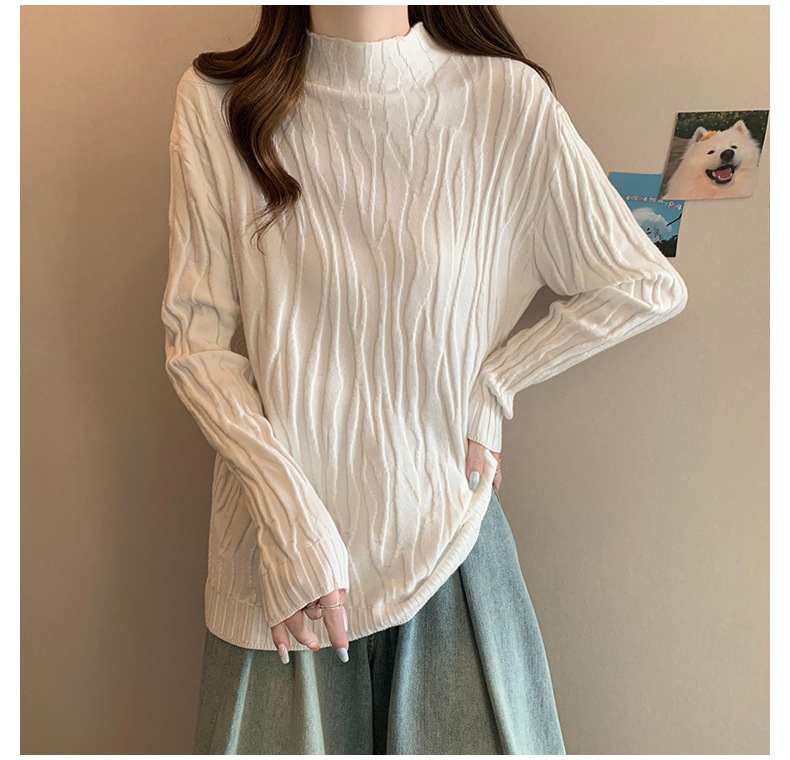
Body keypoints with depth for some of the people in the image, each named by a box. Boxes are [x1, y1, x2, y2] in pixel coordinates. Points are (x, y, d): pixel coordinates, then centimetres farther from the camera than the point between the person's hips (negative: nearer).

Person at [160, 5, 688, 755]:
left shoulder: (507, 100, -5)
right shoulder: (218, 100, -3)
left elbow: (647, 287, 2)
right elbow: (196, 337, -5)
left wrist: (491, 383, -4)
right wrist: (289, 519, -13)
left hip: (445, 523, 1)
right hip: (282, 539, 1)